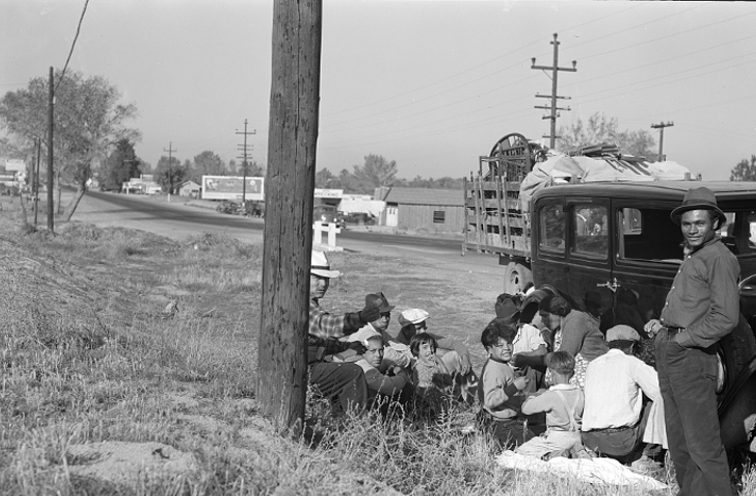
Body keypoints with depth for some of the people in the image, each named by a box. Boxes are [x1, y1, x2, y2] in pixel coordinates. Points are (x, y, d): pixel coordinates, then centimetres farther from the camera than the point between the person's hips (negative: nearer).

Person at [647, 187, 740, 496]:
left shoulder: (718, 258, -11)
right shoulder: (691, 257, 20)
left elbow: (725, 318, -19)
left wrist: (683, 338, -15)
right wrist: (664, 323, 14)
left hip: (692, 357, -10)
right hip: (670, 355, 10)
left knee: (703, 444, -8)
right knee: (678, 443, 17)